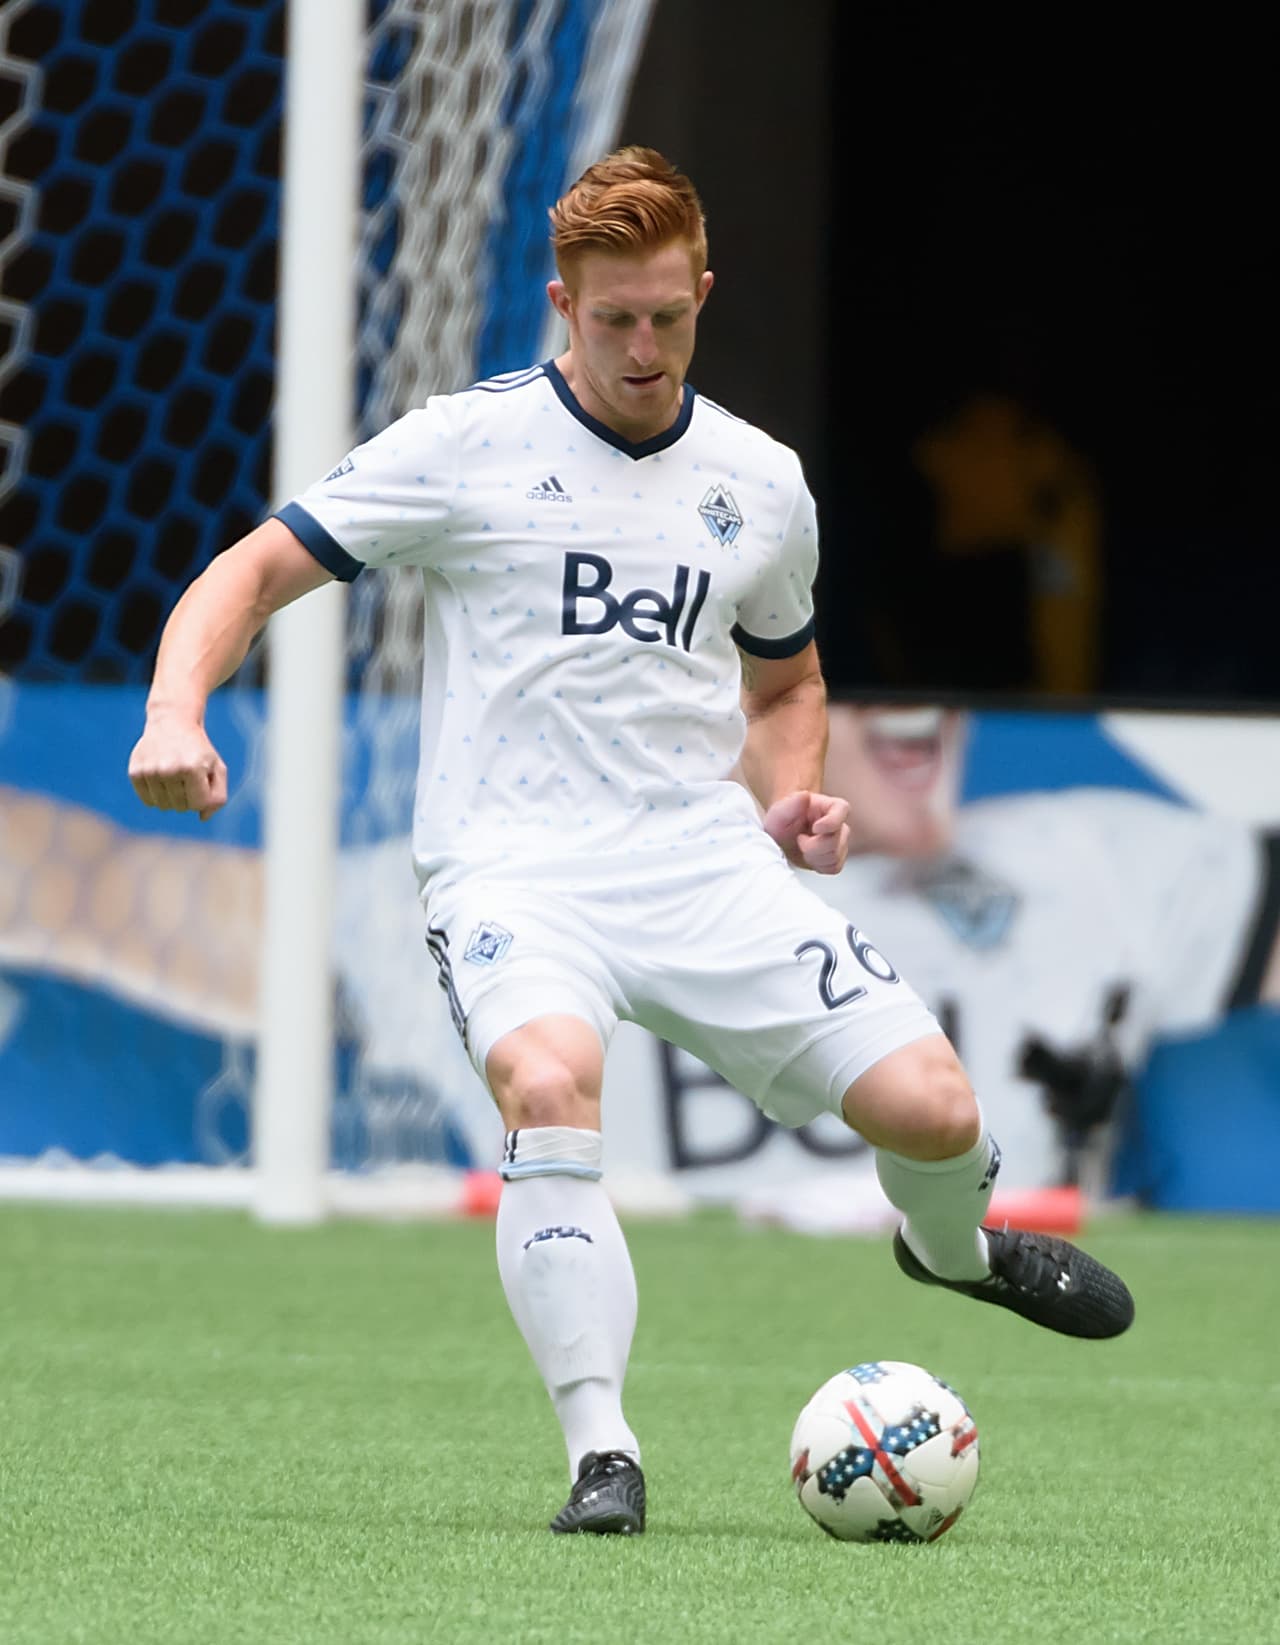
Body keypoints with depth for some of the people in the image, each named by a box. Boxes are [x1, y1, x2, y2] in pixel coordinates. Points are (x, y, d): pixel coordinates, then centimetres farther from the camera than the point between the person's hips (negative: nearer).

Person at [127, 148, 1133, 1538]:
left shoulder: (762, 485, 12)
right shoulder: (467, 444, 0)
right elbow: (253, 574, 0)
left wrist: (791, 802, 8)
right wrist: (175, 716, -19)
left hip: (702, 860, 3)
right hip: (512, 863, -3)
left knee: (931, 1108, -10)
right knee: (547, 1085, -35)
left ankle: (951, 1249, 29)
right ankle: (600, 1452, -28)